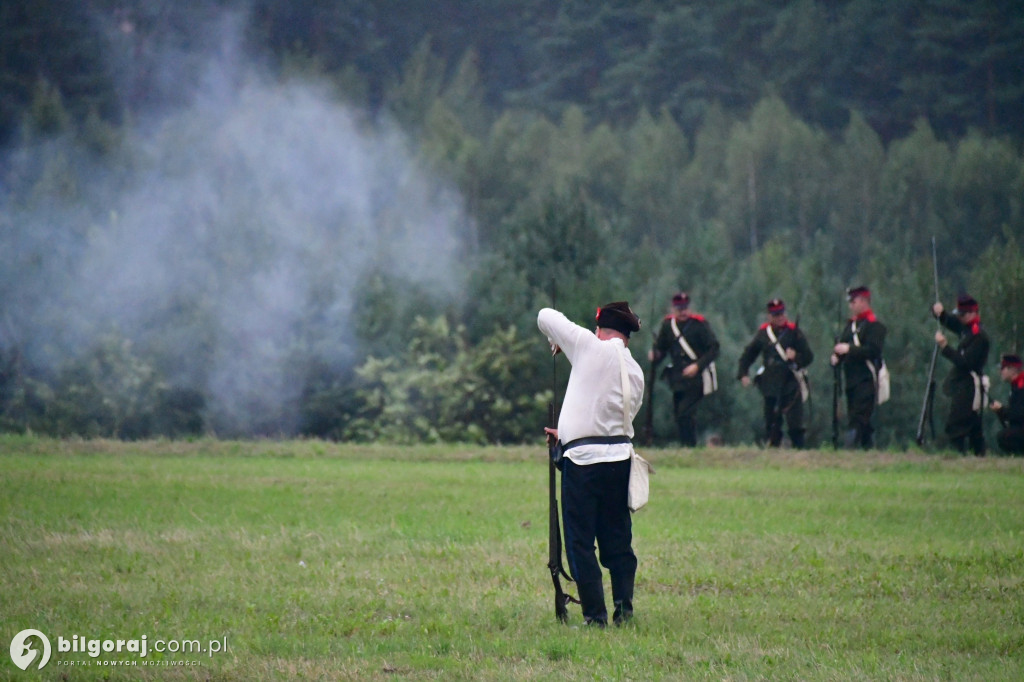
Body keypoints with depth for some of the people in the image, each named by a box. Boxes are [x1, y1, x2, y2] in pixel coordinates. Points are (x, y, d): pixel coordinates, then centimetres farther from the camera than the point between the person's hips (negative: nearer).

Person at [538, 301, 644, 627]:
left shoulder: (591, 347, -6)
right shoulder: (636, 372, 12)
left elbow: (546, 317, 0)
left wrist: (557, 341, 23)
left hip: (583, 460, -6)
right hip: (620, 456, 6)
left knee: (580, 542, 0)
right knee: (618, 539, 14)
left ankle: (595, 615, -3)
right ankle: (624, 609, 8)